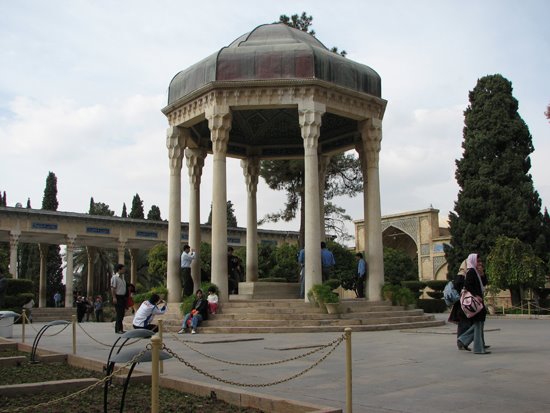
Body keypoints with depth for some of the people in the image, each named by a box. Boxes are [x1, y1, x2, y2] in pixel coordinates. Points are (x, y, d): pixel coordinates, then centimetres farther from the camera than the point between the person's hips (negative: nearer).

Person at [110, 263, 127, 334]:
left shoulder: (122, 277, 15)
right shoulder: (115, 277, -11)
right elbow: (113, 288, -16)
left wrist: (126, 297, 18)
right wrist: (114, 297, -22)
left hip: (123, 297, 8)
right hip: (118, 297, -8)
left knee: (122, 314, 10)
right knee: (119, 314, -8)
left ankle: (120, 329, 17)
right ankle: (118, 329, -4)